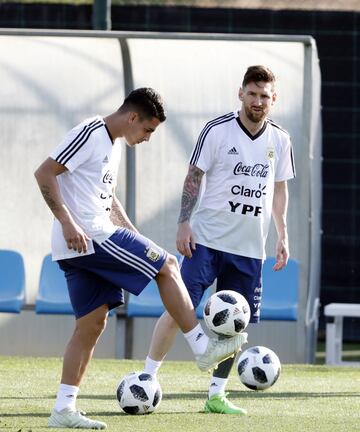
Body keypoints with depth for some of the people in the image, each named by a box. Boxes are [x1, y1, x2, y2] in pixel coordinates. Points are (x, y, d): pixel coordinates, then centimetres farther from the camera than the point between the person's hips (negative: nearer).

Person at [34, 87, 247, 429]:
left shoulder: (114, 143, 19)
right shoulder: (90, 134, -12)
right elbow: (44, 173, -17)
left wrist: (135, 237, 21)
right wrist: (67, 223, -23)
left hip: (77, 249, 10)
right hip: (88, 238, -10)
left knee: (92, 323, 7)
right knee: (167, 266, -3)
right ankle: (203, 348, 2)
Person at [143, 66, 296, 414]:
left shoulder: (279, 140, 7)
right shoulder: (217, 131, -6)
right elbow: (194, 177, -3)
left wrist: (282, 236, 12)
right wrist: (184, 223, -10)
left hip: (249, 248, 4)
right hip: (207, 239, -4)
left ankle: (216, 395, 14)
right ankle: (147, 379, -2)